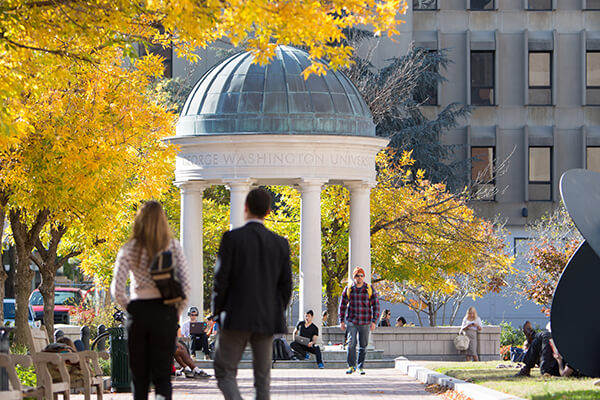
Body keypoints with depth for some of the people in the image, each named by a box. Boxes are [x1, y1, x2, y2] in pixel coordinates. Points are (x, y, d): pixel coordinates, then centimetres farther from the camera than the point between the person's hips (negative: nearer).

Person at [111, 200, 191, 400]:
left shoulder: (129, 250, -2)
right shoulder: (173, 247, -1)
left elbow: (117, 290, -8)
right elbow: (186, 285, -5)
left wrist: (129, 307, 8)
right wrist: (177, 311, 8)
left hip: (138, 312, 0)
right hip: (165, 313, 0)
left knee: (139, 376, 10)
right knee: (162, 375, 1)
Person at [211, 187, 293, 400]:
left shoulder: (232, 238, -7)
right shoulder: (280, 243, 4)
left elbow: (221, 280, -9)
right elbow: (286, 286, 5)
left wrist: (217, 313, 3)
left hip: (236, 319, -3)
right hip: (266, 321, 3)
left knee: (225, 372, 3)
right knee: (262, 378, 10)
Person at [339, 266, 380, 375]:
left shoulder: (370, 289, 0)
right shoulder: (348, 289, 4)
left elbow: (375, 305, 2)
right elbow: (343, 305, 11)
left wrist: (374, 321, -5)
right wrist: (342, 321, 7)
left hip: (365, 322, 0)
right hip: (351, 321, 0)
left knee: (363, 346, 4)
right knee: (351, 343, -11)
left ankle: (361, 367, 13)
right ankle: (351, 366, -3)